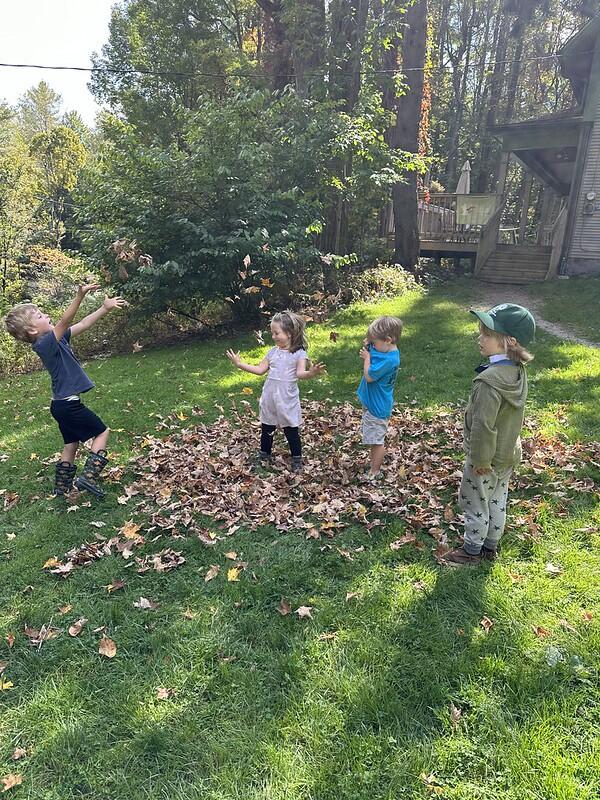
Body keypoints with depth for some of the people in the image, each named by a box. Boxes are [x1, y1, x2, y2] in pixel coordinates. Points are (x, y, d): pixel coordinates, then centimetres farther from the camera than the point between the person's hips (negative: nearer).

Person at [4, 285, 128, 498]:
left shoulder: (57, 338, 8)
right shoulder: (45, 343, -18)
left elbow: (83, 324, 9)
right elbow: (64, 322, -34)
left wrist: (105, 308, 3)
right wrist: (80, 296, -45)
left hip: (62, 404, 9)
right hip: (68, 404, -9)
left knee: (71, 445, 17)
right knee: (102, 432, 3)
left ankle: (62, 490, 26)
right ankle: (88, 477, -1)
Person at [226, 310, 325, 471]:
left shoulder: (299, 353, -10)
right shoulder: (273, 351, 7)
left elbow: (300, 373, -22)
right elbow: (260, 370, 11)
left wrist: (311, 372, -44)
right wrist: (240, 364, 7)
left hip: (287, 400, -5)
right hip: (269, 398, 5)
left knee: (292, 432, 6)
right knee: (266, 430, 16)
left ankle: (297, 459, 22)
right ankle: (264, 456, 33)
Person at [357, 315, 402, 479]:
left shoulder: (388, 360, -28)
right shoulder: (386, 351, 0)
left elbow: (369, 376, -25)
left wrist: (367, 357, -13)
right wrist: (367, 347, -5)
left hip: (377, 407, -10)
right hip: (372, 402, 10)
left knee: (377, 440, 5)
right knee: (374, 439, 22)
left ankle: (374, 472, 18)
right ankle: (374, 463, 37)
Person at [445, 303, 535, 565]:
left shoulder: (489, 381, -34)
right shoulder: (518, 371, -5)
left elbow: (483, 425, -30)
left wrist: (480, 459, -17)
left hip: (486, 458, -8)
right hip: (509, 453, 8)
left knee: (474, 503, 12)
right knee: (497, 501, 22)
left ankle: (472, 550, 30)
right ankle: (491, 545, 40)